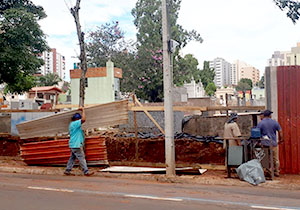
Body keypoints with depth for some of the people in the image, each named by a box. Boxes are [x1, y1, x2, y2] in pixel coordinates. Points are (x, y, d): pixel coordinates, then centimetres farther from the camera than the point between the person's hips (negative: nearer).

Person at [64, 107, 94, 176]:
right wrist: (83, 110, -18)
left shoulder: (72, 124, 16)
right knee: (81, 158, -8)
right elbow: (83, 119, -26)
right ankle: (86, 172, -6)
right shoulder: (74, 124, -15)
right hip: (76, 145, -10)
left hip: (74, 145, 10)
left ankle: (67, 171, 17)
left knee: (72, 158, 14)